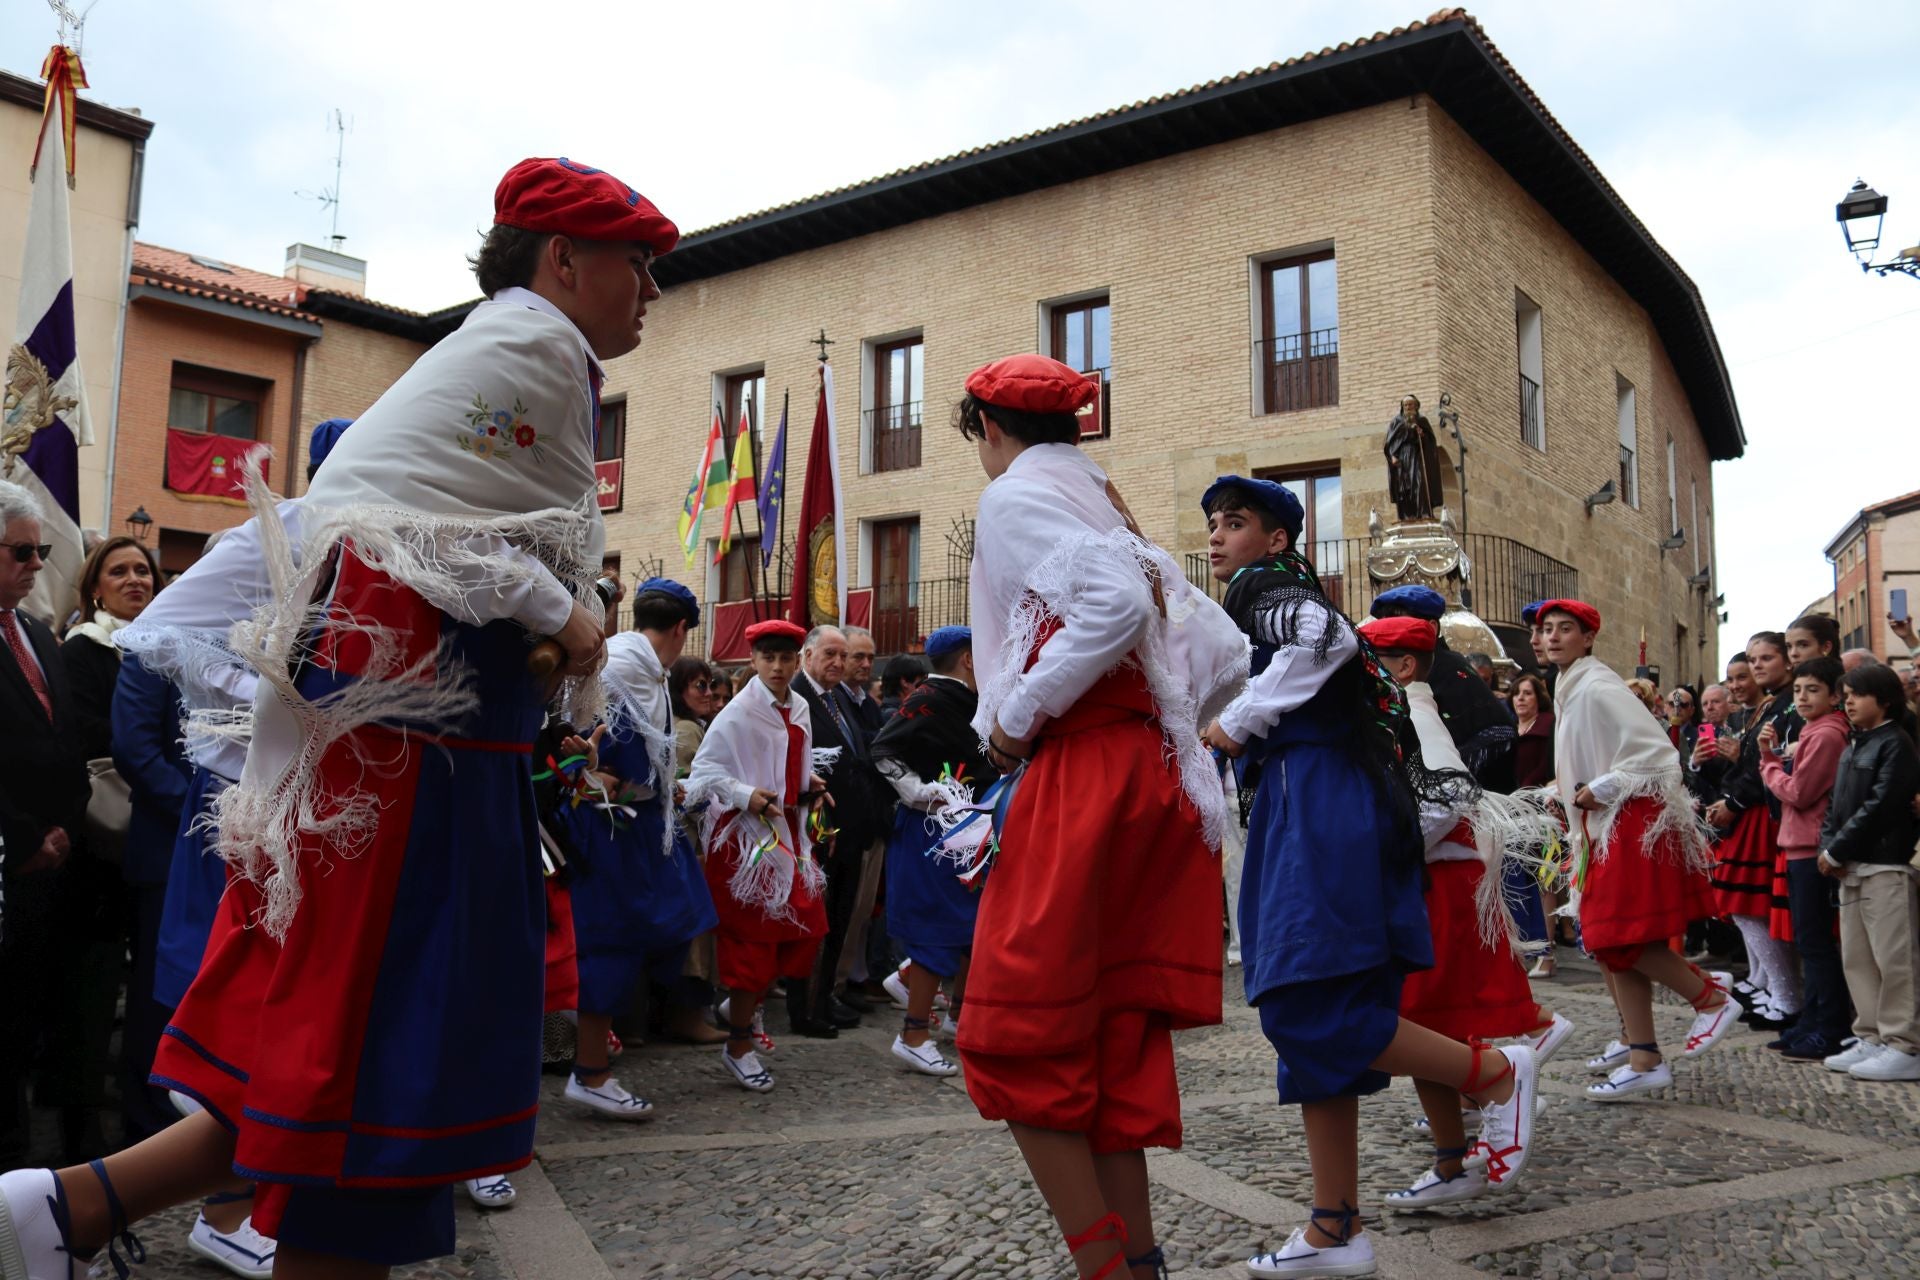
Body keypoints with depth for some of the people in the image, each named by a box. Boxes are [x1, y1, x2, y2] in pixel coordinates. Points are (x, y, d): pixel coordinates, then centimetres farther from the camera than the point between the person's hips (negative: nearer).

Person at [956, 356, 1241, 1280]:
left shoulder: (1018, 494, -3)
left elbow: (1114, 602, -22)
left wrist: (1018, 716, -14)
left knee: (1017, 1038, -3)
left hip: (1081, 780, -9)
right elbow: (1225, 654, 16)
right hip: (1154, 780, 9)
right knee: (1111, 1039, 12)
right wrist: (1155, 723, 15)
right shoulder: (1111, 514, 22)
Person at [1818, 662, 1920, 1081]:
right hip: (1851, 867, 9)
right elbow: (1836, 805, 17)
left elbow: (1879, 806, -17)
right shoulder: (1851, 748, 18)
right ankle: (1872, 1038, 20)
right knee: (1856, 957, 12)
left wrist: (1837, 850, -15)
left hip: (1886, 865, -9)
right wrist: (1828, 847, 0)